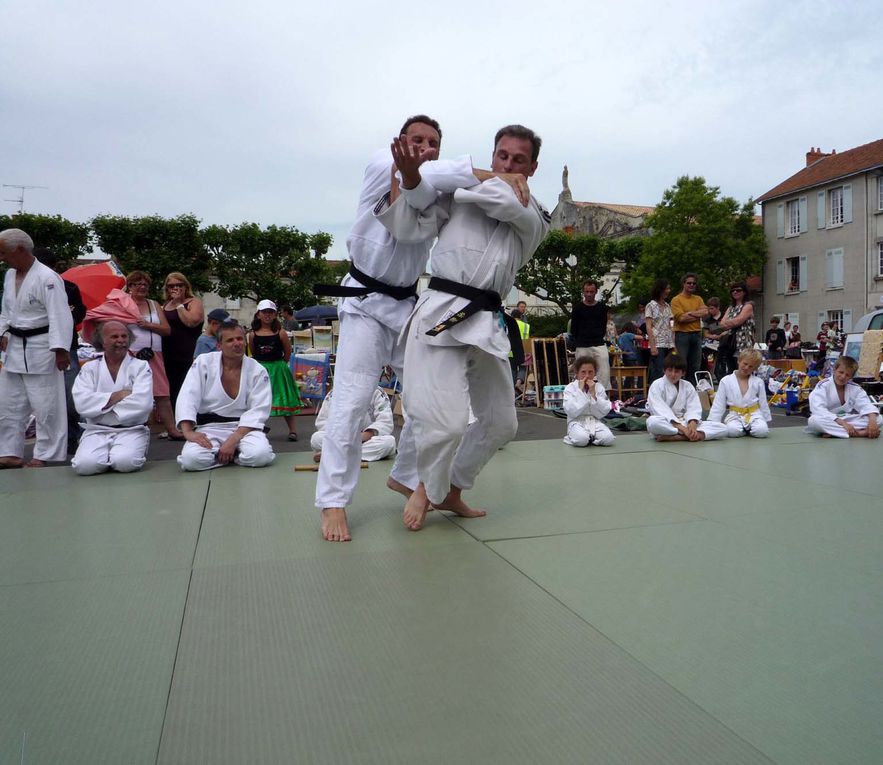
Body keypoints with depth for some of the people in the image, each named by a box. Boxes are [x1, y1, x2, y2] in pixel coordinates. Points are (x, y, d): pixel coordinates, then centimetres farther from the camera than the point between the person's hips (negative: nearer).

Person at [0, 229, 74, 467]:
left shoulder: (46, 278, -16)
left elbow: (60, 316, -20)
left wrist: (61, 349, -25)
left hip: (41, 349, -9)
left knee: (46, 406, -2)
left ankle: (46, 456, 10)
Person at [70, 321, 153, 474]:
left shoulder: (141, 366, 3)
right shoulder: (89, 368, 9)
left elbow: (143, 403, -13)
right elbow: (82, 404, -5)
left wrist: (102, 405, -8)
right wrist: (117, 396, -12)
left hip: (131, 430, -1)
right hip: (97, 431, 2)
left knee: (125, 462, -30)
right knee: (85, 465, -26)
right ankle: (108, 456, 7)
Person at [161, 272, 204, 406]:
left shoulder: (194, 302, 2)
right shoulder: (165, 306, 21)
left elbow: (192, 321, -18)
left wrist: (179, 304, -8)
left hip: (186, 359, -6)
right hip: (167, 358, 7)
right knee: (168, 396, 7)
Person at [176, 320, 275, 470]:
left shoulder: (257, 371, -3)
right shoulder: (203, 362, -1)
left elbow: (258, 411, -9)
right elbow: (187, 397, -6)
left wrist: (233, 440, -21)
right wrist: (188, 432, -21)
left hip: (243, 428, -1)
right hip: (209, 428, 1)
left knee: (260, 455, -32)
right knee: (191, 459, -29)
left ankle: (233, 452, 3)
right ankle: (230, 454, 1)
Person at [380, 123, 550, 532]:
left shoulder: (535, 218, 13)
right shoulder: (456, 193, 9)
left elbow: (507, 202, -9)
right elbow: (410, 230, 2)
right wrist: (412, 180, -12)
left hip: (487, 321, 5)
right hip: (441, 312, -5)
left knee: (501, 422, 14)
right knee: (446, 420, -16)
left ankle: (451, 491, 34)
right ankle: (427, 488, 16)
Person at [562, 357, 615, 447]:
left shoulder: (599, 387, 4)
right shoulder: (570, 388, -4)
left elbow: (602, 413, -5)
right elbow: (571, 412, -18)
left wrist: (593, 393, -14)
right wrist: (580, 390, -17)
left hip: (595, 422, 3)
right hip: (577, 422, -3)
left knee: (608, 438, -26)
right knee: (581, 439, -35)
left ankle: (589, 437, 3)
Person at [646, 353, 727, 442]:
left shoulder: (688, 386, 12)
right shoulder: (657, 385, -1)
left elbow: (694, 408, -1)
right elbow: (661, 410, -15)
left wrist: (692, 424, -23)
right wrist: (681, 428, -26)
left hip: (685, 423, 5)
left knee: (722, 428, -14)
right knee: (652, 422, -40)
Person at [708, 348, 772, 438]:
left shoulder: (758, 382, 3)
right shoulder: (726, 381, -1)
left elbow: (763, 403, 12)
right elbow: (718, 404, 1)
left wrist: (767, 421, 14)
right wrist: (713, 423, -4)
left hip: (754, 414, 1)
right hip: (734, 415, -1)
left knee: (762, 431, -28)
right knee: (732, 431, -32)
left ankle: (749, 428, 6)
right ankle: (745, 430, 3)